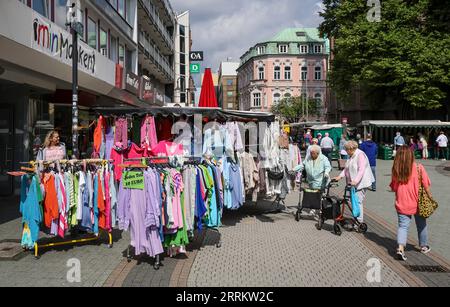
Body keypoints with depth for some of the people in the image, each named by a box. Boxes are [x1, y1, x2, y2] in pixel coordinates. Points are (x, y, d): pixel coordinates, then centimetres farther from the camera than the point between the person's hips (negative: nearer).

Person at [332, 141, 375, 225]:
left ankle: (359, 222, -3)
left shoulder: (360, 155, -14)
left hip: (360, 183, -9)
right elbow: (346, 169, 14)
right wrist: (340, 176, 1)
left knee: (358, 202, -10)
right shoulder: (351, 156, 15)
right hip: (353, 183, 9)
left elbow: (361, 170, -23)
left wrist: (355, 181, -32)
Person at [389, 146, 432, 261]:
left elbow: (394, 187, 1)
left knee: (403, 226, 6)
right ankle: (424, 246, 36)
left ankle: (400, 247, -12)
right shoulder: (419, 168, -12)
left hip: (402, 203, 1)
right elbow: (426, 186, -9)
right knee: (421, 225, 19)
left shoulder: (396, 170, -7)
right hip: (417, 203, -1)